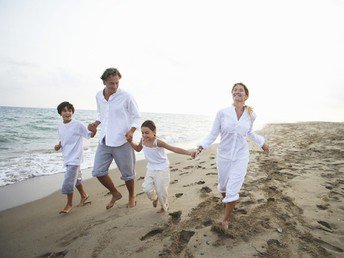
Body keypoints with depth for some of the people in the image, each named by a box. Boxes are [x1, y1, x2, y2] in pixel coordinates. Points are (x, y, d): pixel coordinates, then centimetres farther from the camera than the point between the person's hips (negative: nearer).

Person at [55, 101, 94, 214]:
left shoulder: (77, 124, -14)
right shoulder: (59, 125, 5)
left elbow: (90, 135, -11)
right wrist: (58, 146, -1)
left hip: (74, 157, -7)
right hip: (67, 157, 7)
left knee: (68, 181, -7)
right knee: (76, 178, 21)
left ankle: (69, 204, 13)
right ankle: (84, 195, 42)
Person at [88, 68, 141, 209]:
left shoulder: (126, 96, -10)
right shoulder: (99, 96, 6)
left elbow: (137, 117, -4)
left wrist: (131, 131, -21)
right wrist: (95, 124, 2)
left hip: (121, 141, -5)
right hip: (104, 141, 5)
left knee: (127, 173, 8)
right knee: (98, 172, 5)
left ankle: (131, 196, 35)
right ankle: (115, 194, 29)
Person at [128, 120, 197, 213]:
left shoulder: (157, 142, -26)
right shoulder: (143, 140, -7)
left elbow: (174, 149, -29)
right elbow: (138, 149, 16)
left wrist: (189, 152, -37)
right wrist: (131, 142, 0)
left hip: (162, 169, -5)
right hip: (150, 168, 5)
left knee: (161, 190, 3)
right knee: (147, 188, -7)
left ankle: (164, 206, 35)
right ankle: (154, 198, 29)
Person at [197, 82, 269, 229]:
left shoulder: (250, 115, -3)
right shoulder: (222, 113, -10)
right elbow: (213, 134, -5)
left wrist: (262, 142, 20)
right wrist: (202, 145, -18)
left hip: (240, 157, 0)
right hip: (223, 156, 0)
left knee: (233, 191, -2)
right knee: (223, 185, 19)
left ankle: (225, 220, 23)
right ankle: (226, 200, 55)